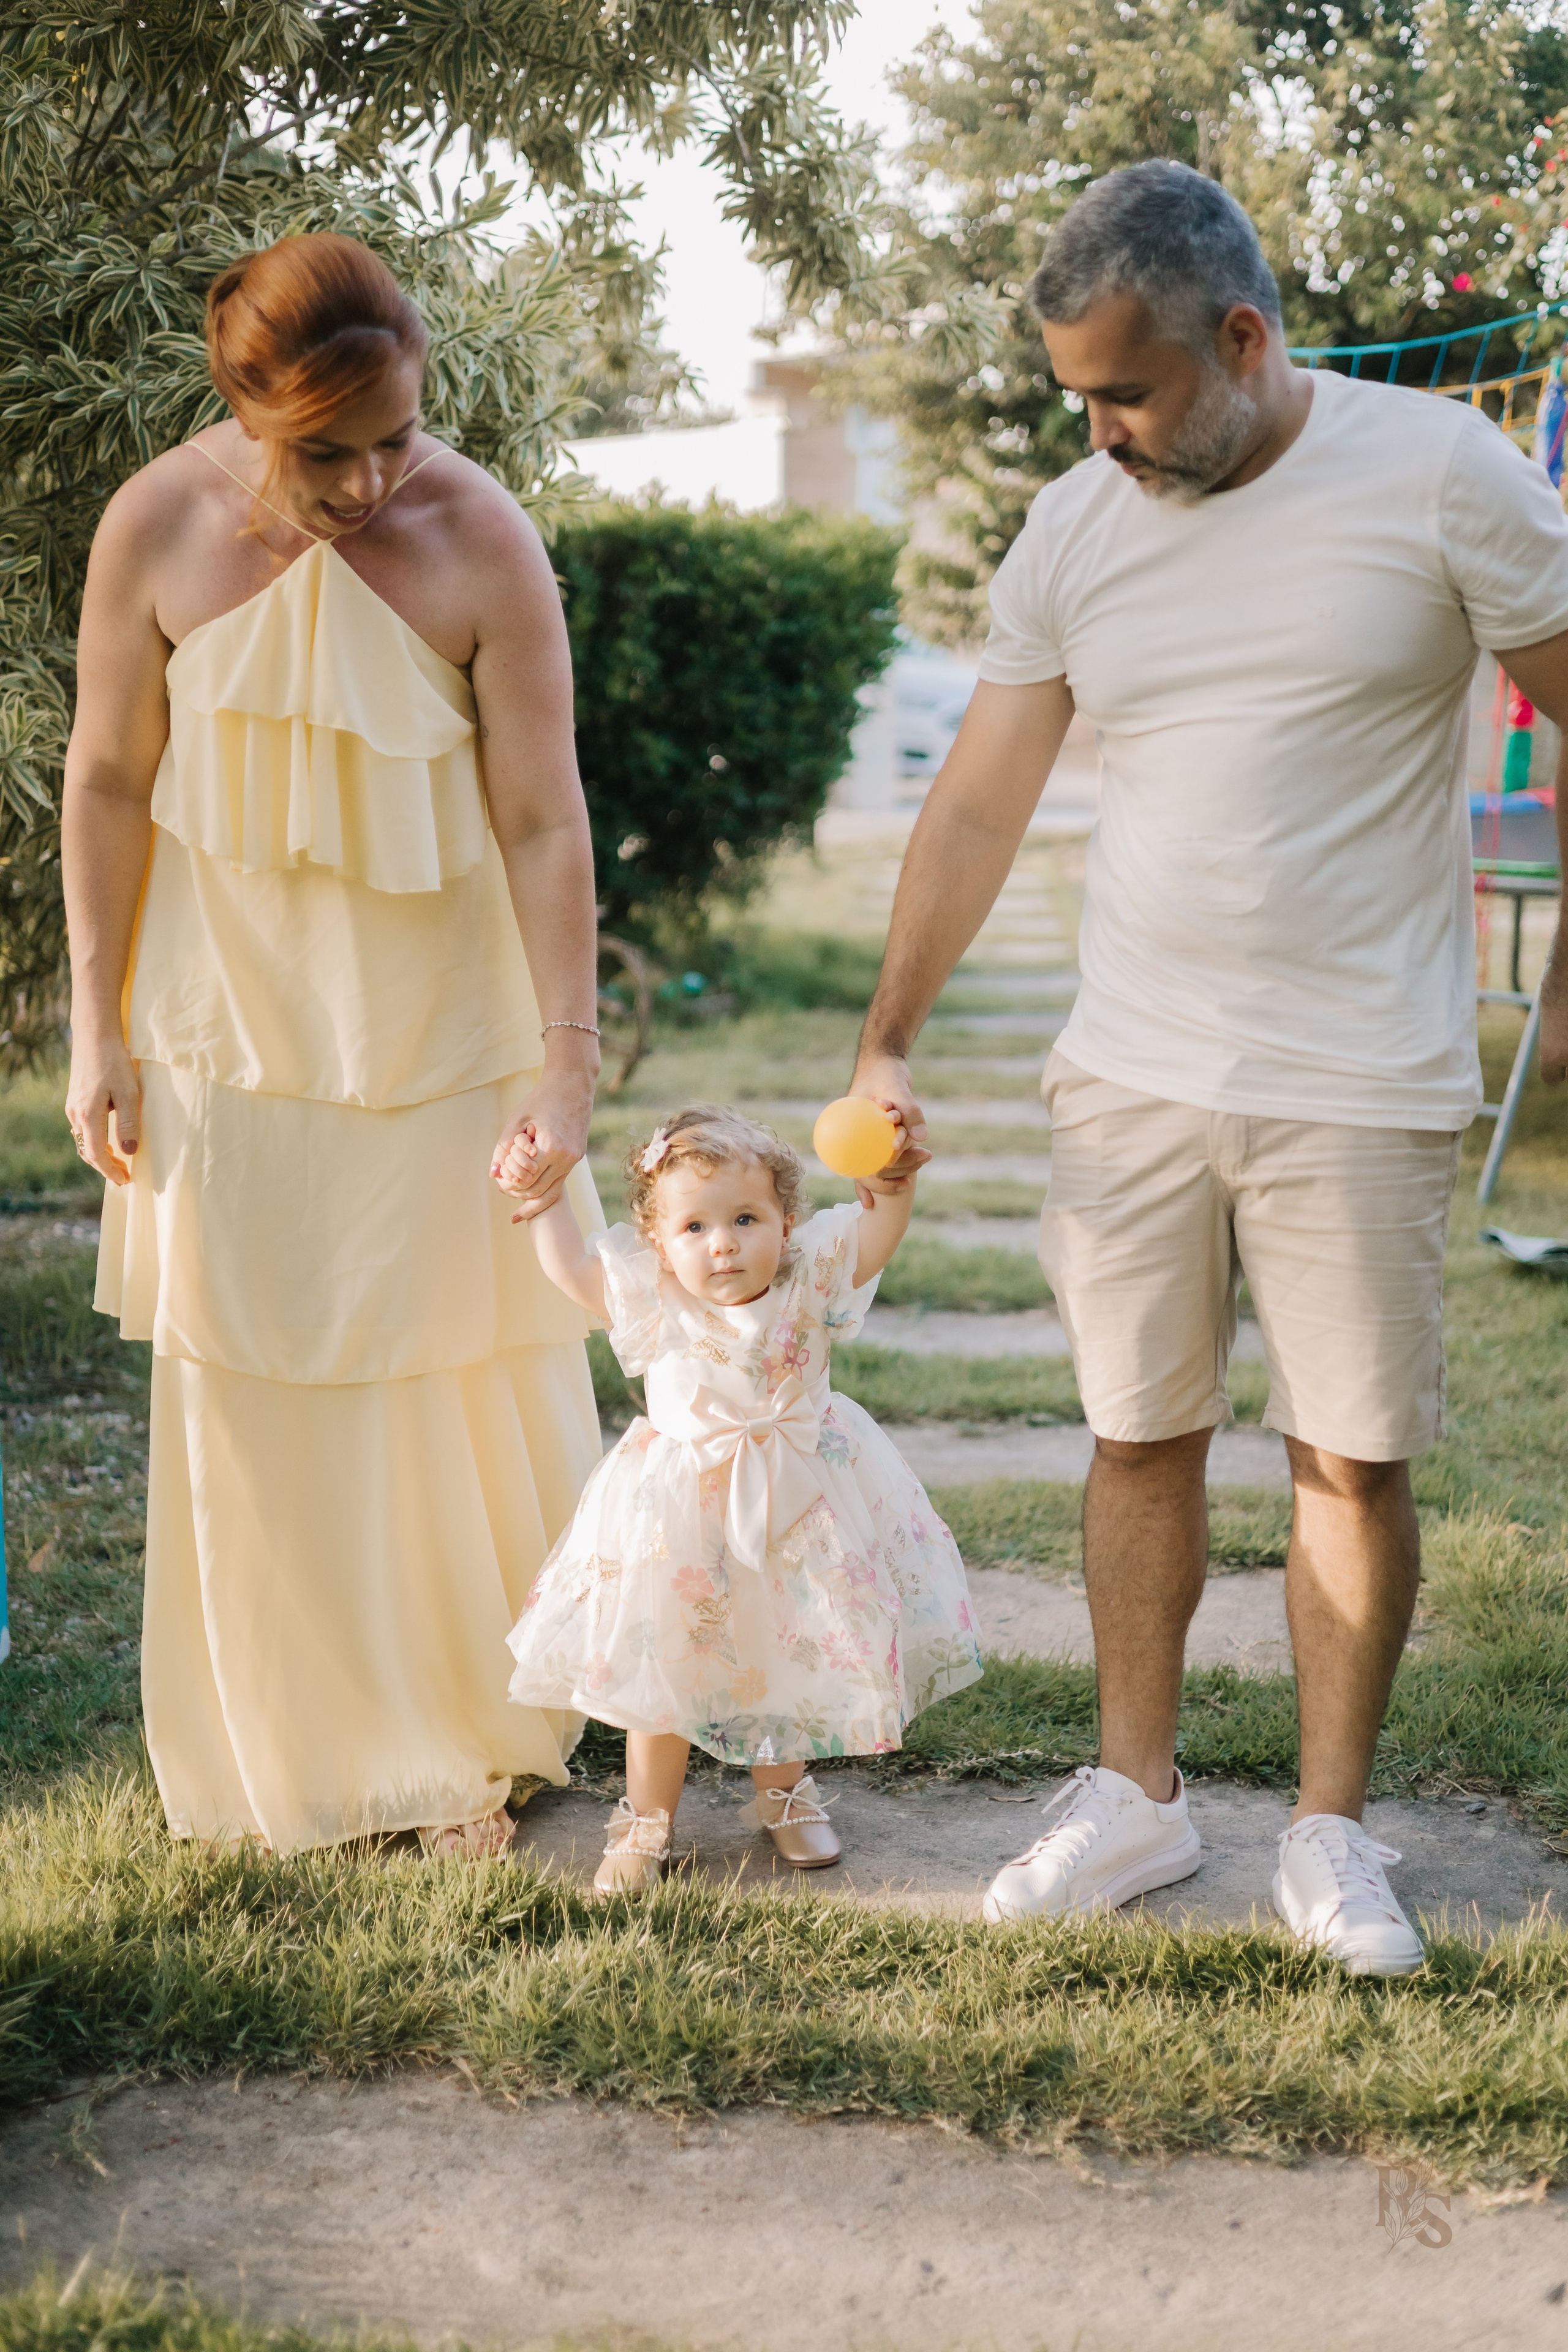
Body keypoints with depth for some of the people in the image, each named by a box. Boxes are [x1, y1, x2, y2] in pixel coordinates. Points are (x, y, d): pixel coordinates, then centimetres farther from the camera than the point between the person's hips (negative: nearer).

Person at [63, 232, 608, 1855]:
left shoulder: (483, 545, -16)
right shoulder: (157, 528, -10)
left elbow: (543, 820, -15)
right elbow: (109, 780, -1)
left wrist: (565, 1064, -17)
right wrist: (98, 1025, -1)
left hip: (435, 1027, -1)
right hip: (231, 1025, 2)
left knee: (456, 1370, 4)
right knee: (249, 1380, 8)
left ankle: (464, 1741, 23)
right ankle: (283, 1755, 25)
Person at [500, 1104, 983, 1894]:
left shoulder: (808, 1280, -13)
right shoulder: (651, 1300, -13)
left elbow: (878, 1233, -21)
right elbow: (569, 1268, -7)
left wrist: (893, 1182, -40)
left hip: (794, 1502, 1)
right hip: (680, 1516, -1)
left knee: (790, 1656, 16)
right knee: (661, 1667, 7)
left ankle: (782, 1795, 39)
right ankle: (646, 1822, 25)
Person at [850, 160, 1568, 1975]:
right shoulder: (1071, 530, 4)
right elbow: (975, 807, 7)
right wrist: (885, 1045, 5)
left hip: (1358, 1082, -3)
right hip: (1130, 1075, 3)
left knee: (1351, 1458, 3)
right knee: (1140, 1438, 9)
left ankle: (1331, 1829, 19)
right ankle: (1137, 1795, 24)